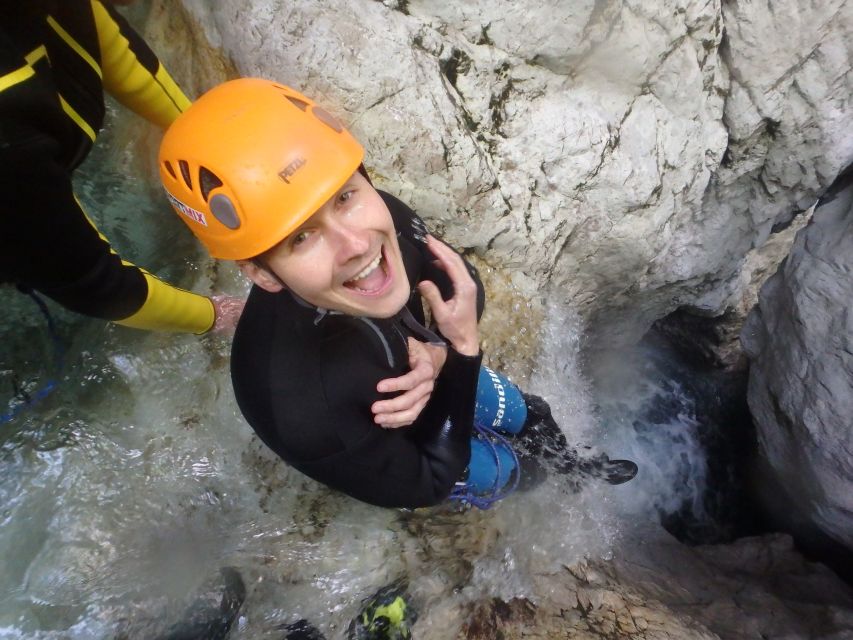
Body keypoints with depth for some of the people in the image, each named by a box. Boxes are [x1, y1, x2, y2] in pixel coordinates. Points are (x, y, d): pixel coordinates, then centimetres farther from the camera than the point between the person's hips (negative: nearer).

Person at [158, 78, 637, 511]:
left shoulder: (386, 216, -36)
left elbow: (467, 289, -15)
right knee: (503, 471, 19)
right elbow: (422, 484, -30)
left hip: (417, 370, 4)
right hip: (379, 445, -3)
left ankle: (570, 461, 64)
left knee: (523, 414, 26)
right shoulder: (298, 407, -49)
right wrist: (463, 350, -41)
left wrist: (439, 356, -36)